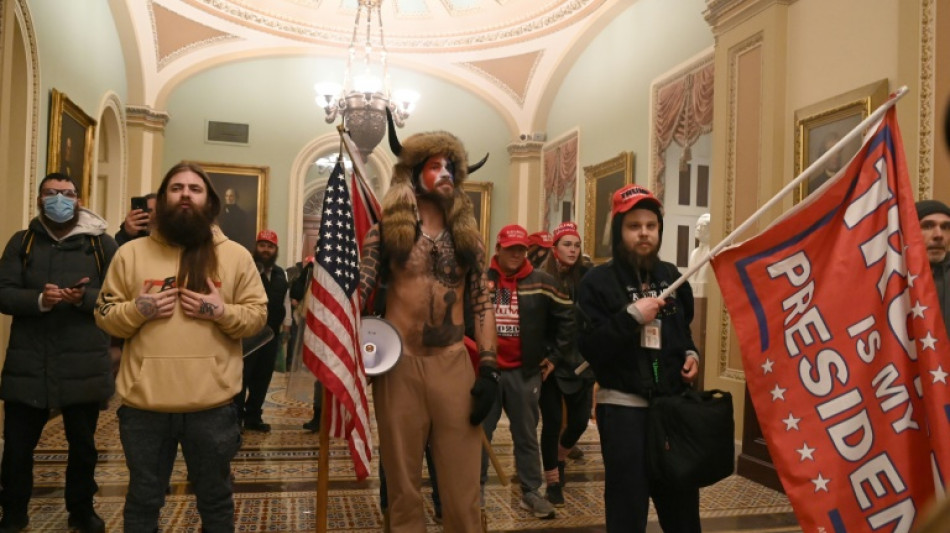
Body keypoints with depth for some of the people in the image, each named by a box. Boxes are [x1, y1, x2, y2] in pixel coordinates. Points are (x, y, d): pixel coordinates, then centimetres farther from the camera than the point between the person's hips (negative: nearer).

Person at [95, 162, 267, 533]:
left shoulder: (236, 256, 3)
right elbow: (104, 315, 7)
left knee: (215, 499, 16)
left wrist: (223, 311, -16)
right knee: (142, 501, 18)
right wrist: (136, 309, -13)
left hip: (212, 405, -1)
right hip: (143, 405, 1)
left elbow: (258, 314, 2)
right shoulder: (130, 254, 5)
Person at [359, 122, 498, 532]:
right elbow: (357, 292, -3)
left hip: (454, 364, 2)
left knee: (463, 486, 5)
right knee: (403, 484, 11)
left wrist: (489, 368, -1)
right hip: (399, 364, -1)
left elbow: (481, 304, 7)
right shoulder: (386, 231, 2)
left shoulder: (468, 237, 9)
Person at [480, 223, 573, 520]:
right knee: (480, 433, 8)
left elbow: (567, 318, 5)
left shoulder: (541, 283, -1)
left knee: (526, 435, 9)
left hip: (525, 372, 0)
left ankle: (531, 492, 21)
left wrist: (555, 355, 4)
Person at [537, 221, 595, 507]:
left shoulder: (586, 276, 0)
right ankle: (553, 483, 21)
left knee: (579, 420, 9)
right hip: (550, 362, -3)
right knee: (552, 422, 3)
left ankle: (560, 459, 42)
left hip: (581, 361, 3)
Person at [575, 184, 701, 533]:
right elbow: (589, 347, -16)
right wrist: (631, 316, -23)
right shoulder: (598, 281, -7)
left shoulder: (671, 276, 10)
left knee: (683, 503, 15)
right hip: (623, 408, -5)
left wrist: (690, 354, 6)